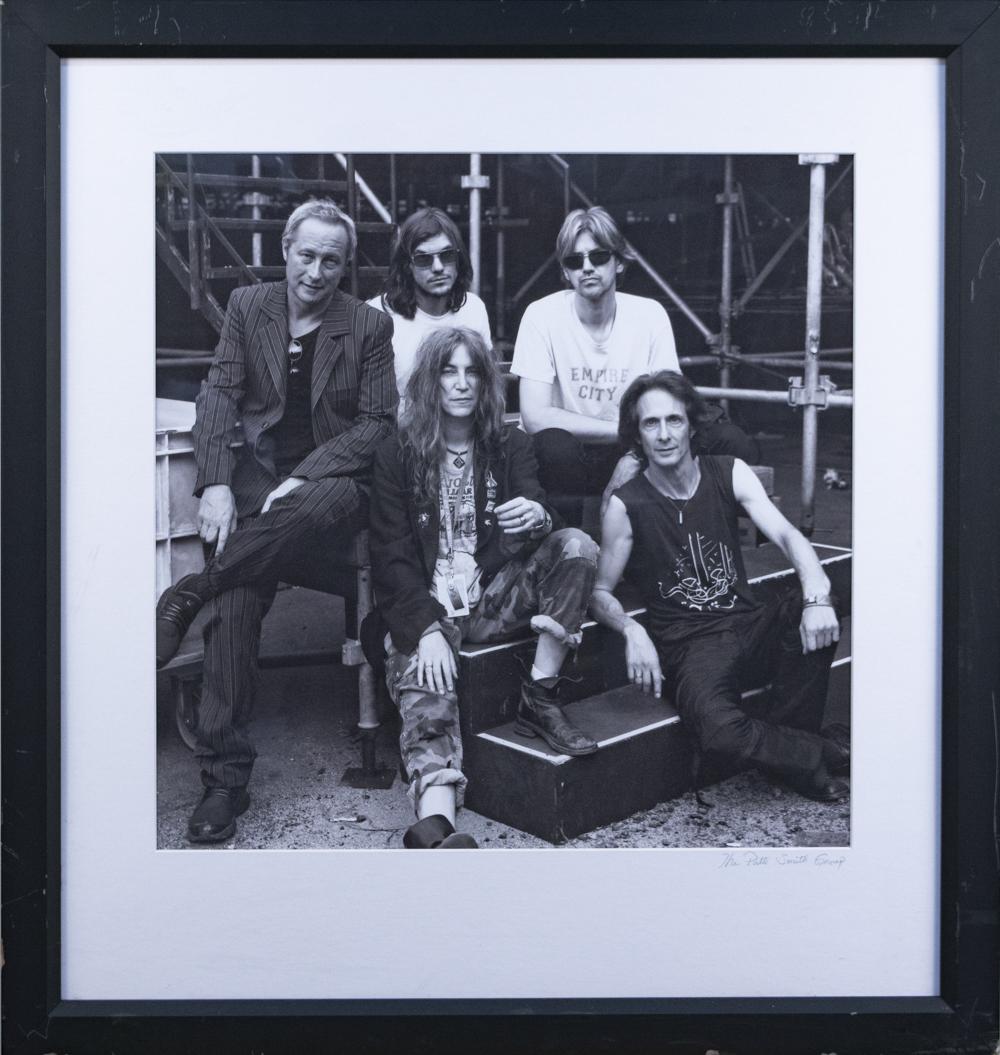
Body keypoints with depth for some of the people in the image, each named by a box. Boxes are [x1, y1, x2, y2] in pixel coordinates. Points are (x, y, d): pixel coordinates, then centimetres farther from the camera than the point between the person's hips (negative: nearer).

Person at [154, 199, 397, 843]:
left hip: (333, 476, -1)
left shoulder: (370, 326, 3)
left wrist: (303, 477, -16)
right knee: (240, 597, -26)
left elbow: (378, 421, -2)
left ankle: (192, 591, -23)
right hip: (257, 473, 1)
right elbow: (219, 396, 4)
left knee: (326, 503, -41)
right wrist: (216, 484, -12)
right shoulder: (248, 306, 10)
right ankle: (225, 776, -24)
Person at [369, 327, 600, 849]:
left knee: (576, 545, -20)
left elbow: (536, 504, -6)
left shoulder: (509, 446, 11)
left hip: (493, 596, 3)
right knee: (426, 695, -30)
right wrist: (428, 629, -18)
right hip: (425, 606, -3)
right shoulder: (396, 455, 3)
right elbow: (393, 556, -4)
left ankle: (540, 698, -20)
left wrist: (538, 516, -33)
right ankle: (434, 827, -54)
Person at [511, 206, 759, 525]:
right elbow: (535, 417, -18)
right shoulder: (542, 316, -9)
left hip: (634, 453, 3)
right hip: (571, 461, -3)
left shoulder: (649, 314, -1)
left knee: (736, 445, -19)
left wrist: (638, 454, -23)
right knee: (553, 446, -39)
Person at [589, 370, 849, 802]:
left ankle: (787, 736, -9)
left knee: (810, 606, -29)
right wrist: (632, 630, -22)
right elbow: (599, 592, 1)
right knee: (719, 730, -34)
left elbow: (786, 535, -10)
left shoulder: (729, 474, 3)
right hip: (691, 648, -4)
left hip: (751, 627, 4)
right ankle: (820, 755, -5)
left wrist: (817, 596, -29)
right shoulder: (626, 504, -4)